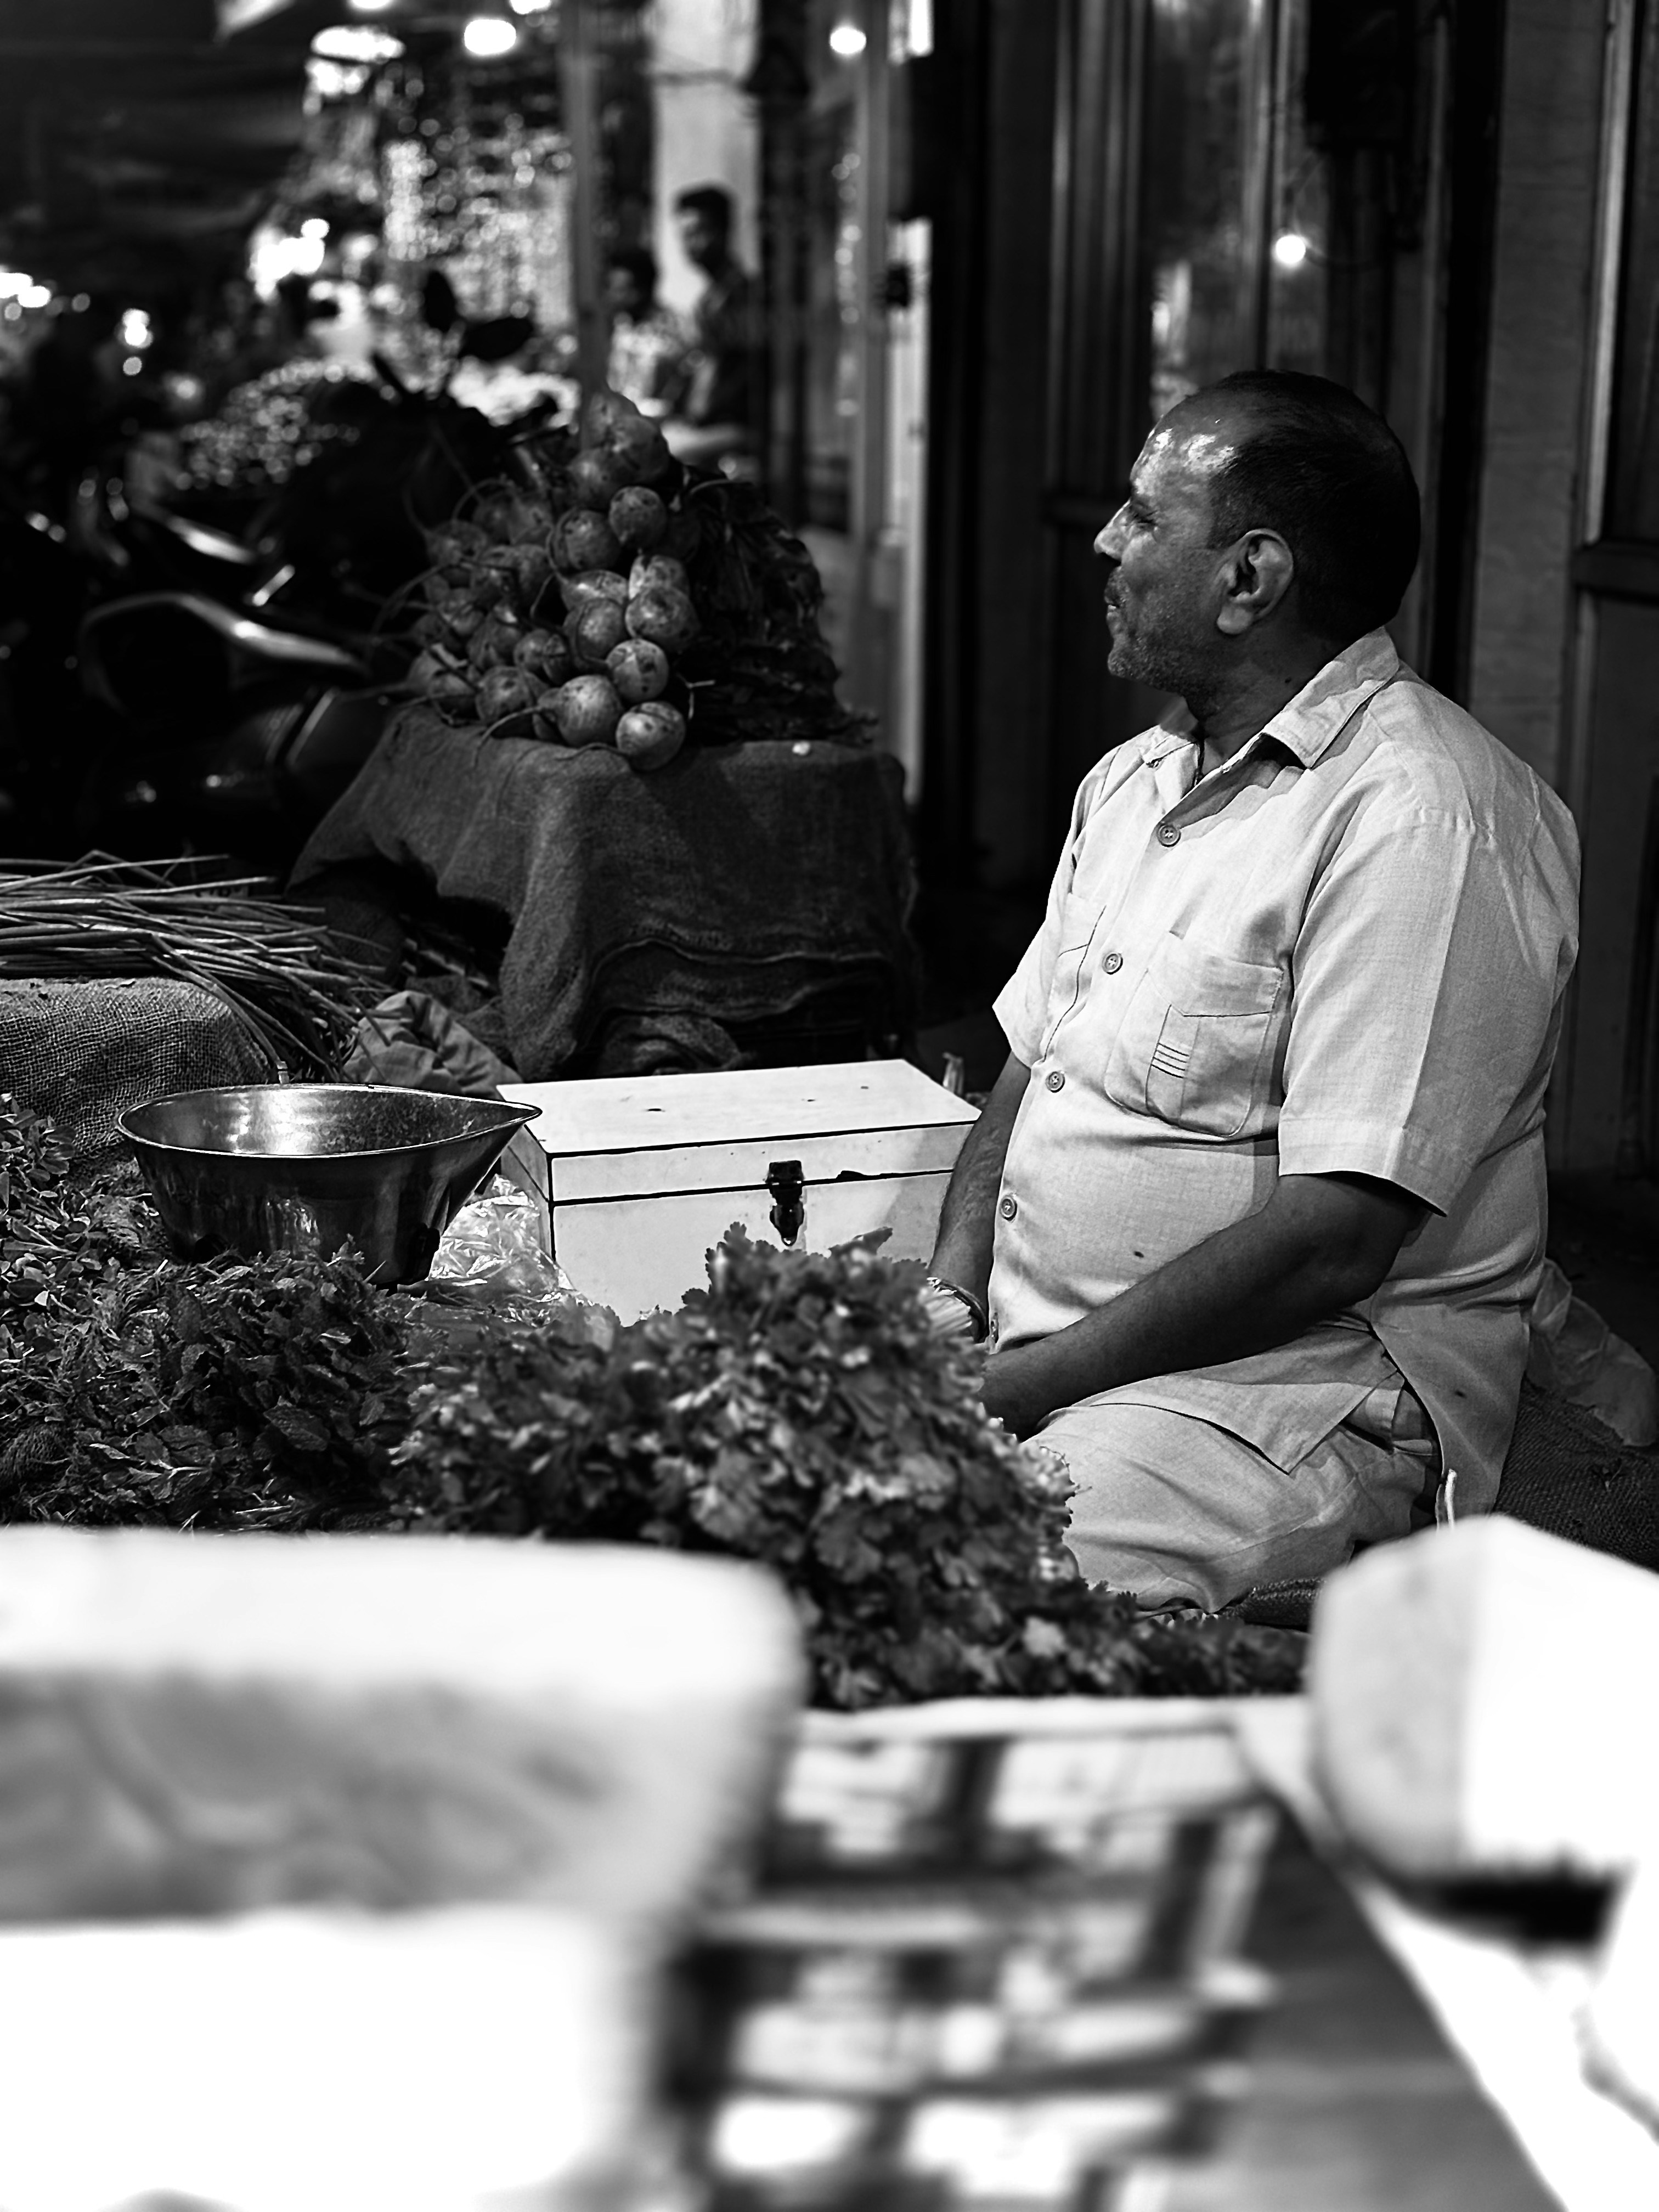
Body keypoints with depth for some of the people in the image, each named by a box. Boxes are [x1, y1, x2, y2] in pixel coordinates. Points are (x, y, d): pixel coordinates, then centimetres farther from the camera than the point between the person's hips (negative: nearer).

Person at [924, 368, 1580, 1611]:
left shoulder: (1420, 819, -15)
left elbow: (1333, 1239, -21)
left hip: (1302, 1389, -8)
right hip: (1026, 1352, 9)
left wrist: (1019, 1385, -19)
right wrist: (950, 1299, -1)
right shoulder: (1133, 779, 15)